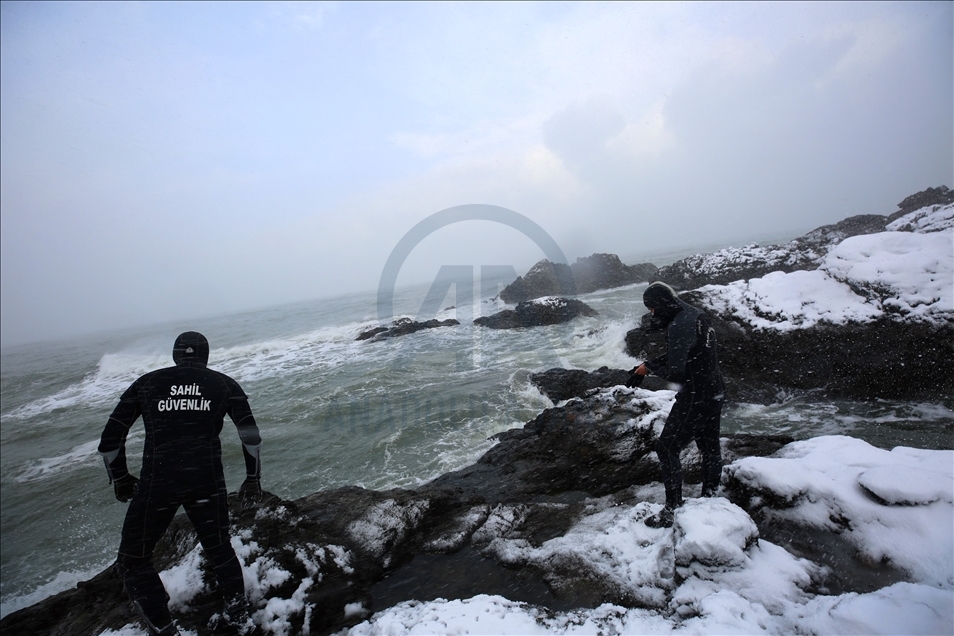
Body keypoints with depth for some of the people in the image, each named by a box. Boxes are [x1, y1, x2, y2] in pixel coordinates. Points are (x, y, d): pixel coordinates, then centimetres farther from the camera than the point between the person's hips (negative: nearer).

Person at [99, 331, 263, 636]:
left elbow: (110, 438, 11)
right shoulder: (224, 384, 8)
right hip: (208, 482, 1)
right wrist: (253, 478, 14)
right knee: (219, 550, 24)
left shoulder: (146, 383, 10)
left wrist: (119, 479, 26)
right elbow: (250, 435, 3)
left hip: (156, 485, -1)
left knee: (133, 561, 22)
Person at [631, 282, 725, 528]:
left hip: (695, 399, -10)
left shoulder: (679, 327, -25)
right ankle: (710, 497, 38)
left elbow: (675, 373, -26)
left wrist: (650, 367, -9)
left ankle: (672, 510, 6)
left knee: (667, 448, -1)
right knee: (710, 446, 21)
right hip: (715, 392, 10)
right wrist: (649, 365, 7)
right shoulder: (698, 314, 6)